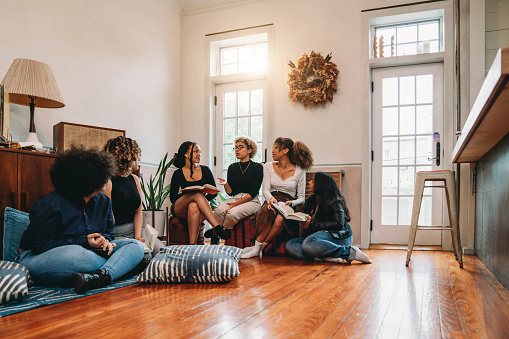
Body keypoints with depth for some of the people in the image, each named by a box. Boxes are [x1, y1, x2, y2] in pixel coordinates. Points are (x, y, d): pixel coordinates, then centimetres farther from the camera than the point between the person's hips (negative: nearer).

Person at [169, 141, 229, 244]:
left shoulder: (205, 170, 11)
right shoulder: (178, 174, 6)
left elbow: (214, 192, 11)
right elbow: (172, 198, 5)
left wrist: (204, 199, -12)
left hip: (199, 207, 1)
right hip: (179, 208, -1)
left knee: (193, 207, -38)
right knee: (197, 193, -34)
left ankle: (192, 245, -46)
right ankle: (217, 227, -47)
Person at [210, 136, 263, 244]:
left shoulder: (257, 167, 1)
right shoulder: (232, 167, 15)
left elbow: (253, 192, -8)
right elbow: (230, 192, 10)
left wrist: (236, 204, -16)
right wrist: (225, 184, -12)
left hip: (251, 201, -3)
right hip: (235, 198, 4)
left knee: (232, 213, -34)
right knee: (219, 210, -30)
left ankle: (216, 233, -7)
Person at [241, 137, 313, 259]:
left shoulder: (299, 171, 4)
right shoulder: (268, 167, 11)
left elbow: (301, 198, 5)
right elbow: (265, 190, 2)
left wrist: (291, 203, -18)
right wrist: (271, 198, -22)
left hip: (288, 205, -1)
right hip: (271, 202, 1)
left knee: (280, 218, -37)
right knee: (271, 211, -37)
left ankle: (257, 248, -25)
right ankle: (258, 248, -29)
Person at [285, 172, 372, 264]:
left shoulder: (335, 201, -4)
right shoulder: (311, 200, 19)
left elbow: (339, 224, -15)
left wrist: (313, 224, -16)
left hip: (338, 236, -7)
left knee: (308, 243, -37)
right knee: (290, 244, -16)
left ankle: (350, 252, -27)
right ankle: (326, 257, -33)